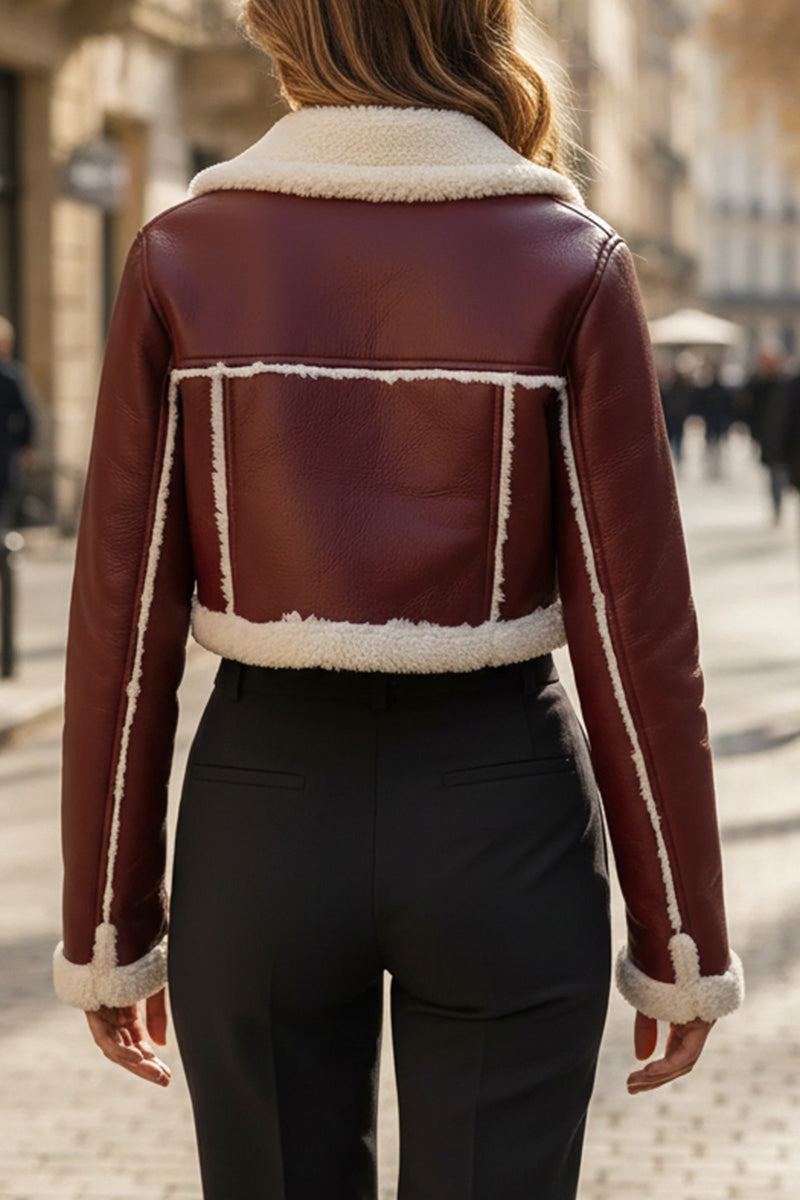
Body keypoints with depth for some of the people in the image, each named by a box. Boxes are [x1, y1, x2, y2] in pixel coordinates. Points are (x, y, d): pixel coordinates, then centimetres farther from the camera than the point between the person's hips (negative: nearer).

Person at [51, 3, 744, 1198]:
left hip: (262, 810, 1)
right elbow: (634, 628, -8)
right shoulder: (571, 262, -7)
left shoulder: (182, 257, -5)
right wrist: (679, 939, 2)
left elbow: (124, 619, -4)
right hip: (500, 819, -1)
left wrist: (108, 929, 6)